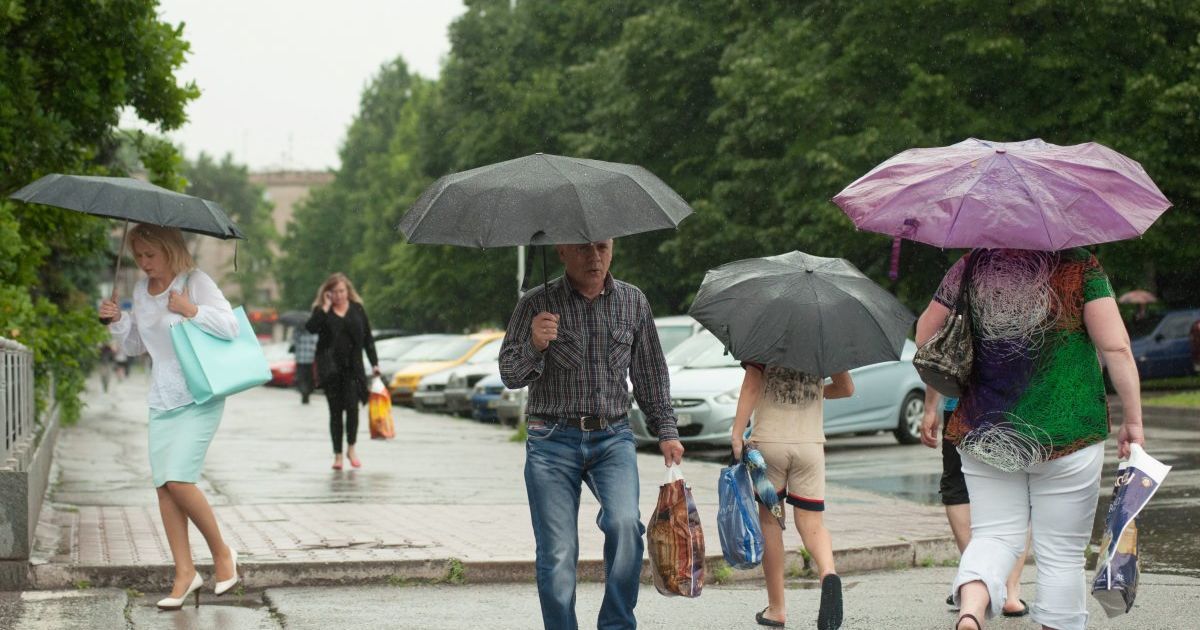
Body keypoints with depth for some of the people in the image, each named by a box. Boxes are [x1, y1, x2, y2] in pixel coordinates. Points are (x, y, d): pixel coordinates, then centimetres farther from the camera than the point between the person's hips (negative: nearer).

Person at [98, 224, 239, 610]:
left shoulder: (196, 282, -9)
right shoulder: (141, 291, 11)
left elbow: (229, 327, -17)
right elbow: (134, 346, 19)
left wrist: (190, 310, -23)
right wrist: (116, 321, 2)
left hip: (199, 399, -7)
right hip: (162, 401, 7)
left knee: (178, 480, -17)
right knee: (164, 486, 1)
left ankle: (222, 553, 3)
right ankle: (185, 573, 8)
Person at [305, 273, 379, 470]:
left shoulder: (357, 309, 7)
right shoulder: (322, 311, 3)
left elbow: (367, 338, 9)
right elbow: (311, 327, -17)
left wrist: (374, 363, 4)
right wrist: (325, 307, -16)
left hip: (352, 366, 0)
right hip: (330, 368, 0)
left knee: (352, 406, -11)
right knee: (335, 410, 3)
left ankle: (351, 448, 7)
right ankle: (337, 454, 10)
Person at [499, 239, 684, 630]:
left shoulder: (633, 302, 7)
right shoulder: (536, 304, -1)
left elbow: (650, 373, 16)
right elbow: (510, 376, -5)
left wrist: (666, 431, 12)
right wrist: (534, 345, -25)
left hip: (612, 437, 1)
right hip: (552, 440, -1)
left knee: (624, 523, -22)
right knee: (557, 553, -4)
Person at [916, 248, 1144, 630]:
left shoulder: (971, 266, 3)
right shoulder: (1081, 267, -6)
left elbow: (925, 334, 9)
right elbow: (1115, 348, -11)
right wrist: (1133, 422, -4)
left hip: (983, 433, 3)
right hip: (1067, 432, -3)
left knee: (994, 535, 9)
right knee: (1061, 553, 7)